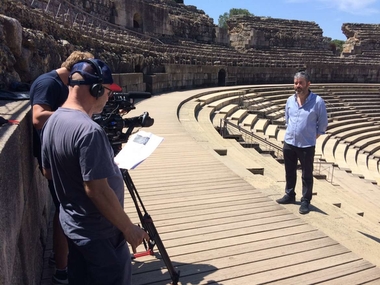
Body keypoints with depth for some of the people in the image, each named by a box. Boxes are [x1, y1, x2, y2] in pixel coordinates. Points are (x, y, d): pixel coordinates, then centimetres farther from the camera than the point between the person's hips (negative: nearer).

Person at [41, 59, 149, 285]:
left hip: (72, 223, 9)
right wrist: (128, 228, -19)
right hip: (98, 232, -8)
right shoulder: (89, 130, -29)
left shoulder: (52, 122, 1)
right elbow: (97, 191, -29)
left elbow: (48, 172, 11)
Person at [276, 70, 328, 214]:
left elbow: (322, 125, -3)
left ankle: (305, 201, 22)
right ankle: (289, 195, 36)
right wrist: (291, 133, 10)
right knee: (289, 172, 18)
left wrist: (311, 138, 0)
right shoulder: (290, 100, 2)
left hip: (307, 146, -4)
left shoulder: (317, 101, -11)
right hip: (289, 143, 5)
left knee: (307, 175, 8)